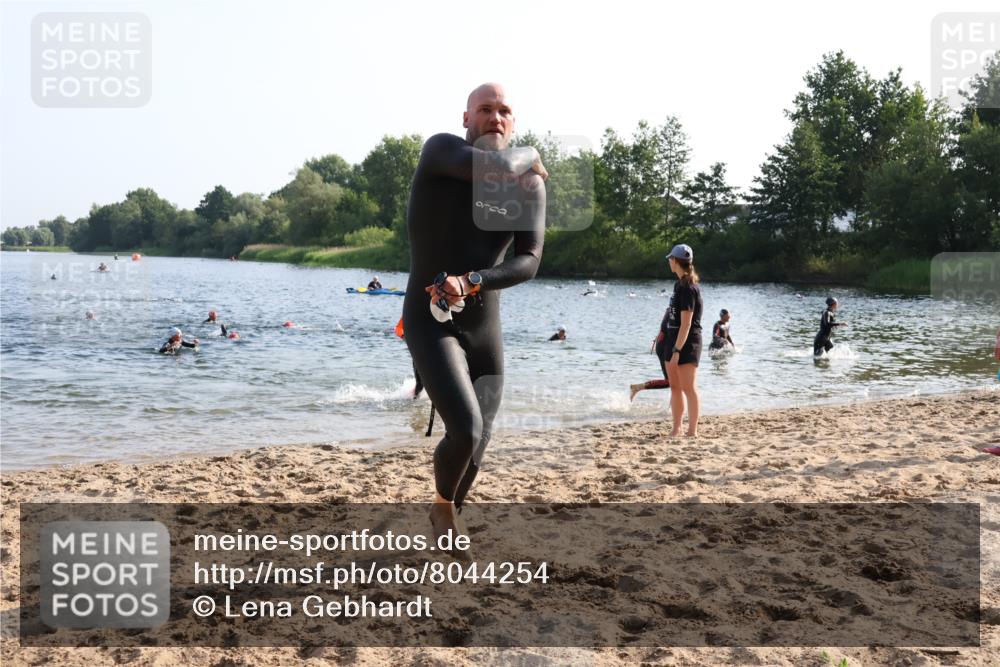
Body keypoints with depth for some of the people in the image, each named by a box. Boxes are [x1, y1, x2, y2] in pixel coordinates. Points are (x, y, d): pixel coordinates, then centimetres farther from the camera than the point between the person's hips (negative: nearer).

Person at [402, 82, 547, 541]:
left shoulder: (530, 184, 2)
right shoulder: (440, 149, -9)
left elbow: (528, 262, -10)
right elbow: (496, 167, -30)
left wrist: (471, 282, -27)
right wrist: (528, 156, -7)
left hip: (485, 327, 5)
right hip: (431, 323, -5)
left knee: (476, 444, 8)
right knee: (465, 431, -23)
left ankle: (447, 521, 38)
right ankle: (443, 504, 11)